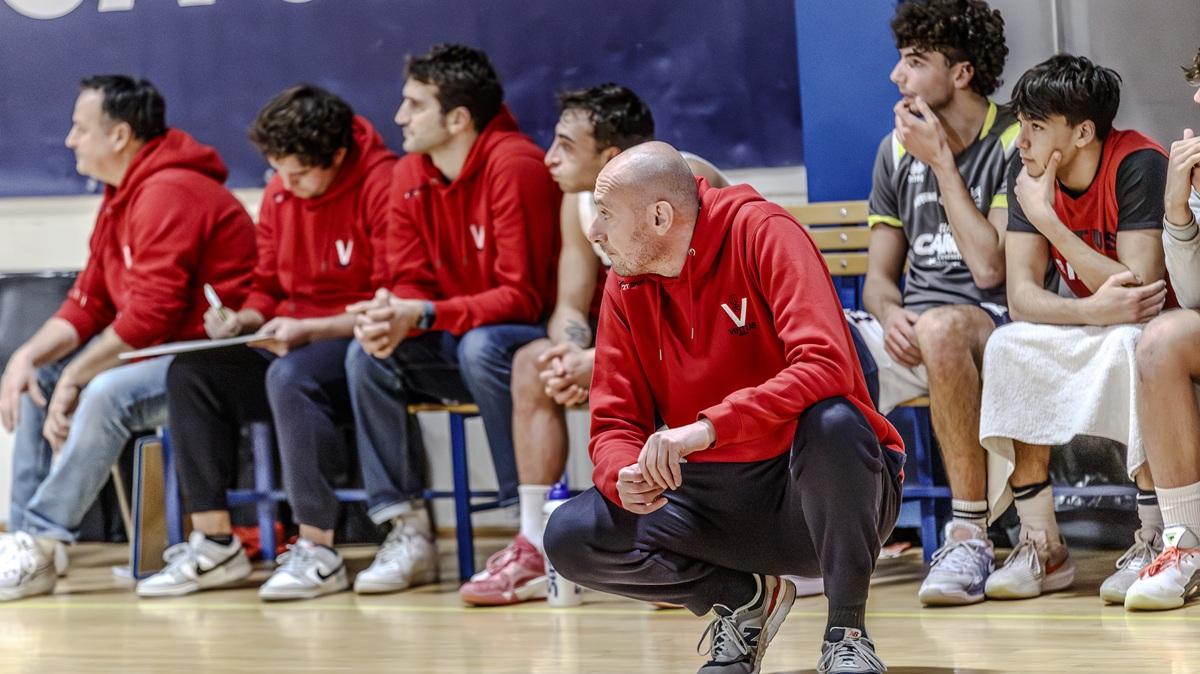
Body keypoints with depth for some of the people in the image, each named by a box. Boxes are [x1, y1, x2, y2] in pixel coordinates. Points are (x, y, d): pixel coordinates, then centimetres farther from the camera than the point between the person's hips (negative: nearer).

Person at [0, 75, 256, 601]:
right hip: (158, 353, 11)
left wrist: (74, 379, -20)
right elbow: (88, 304, 11)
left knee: (106, 394, -33)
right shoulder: (120, 199, 13)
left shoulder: (169, 193, -19)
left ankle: (42, 543, -27)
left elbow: (150, 314, -25)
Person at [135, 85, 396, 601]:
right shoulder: (280, 193, 8)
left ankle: (318, 552, -30)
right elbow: (267, 289, 15)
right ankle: (214, 543, -10)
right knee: (191, 372, -10)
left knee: (290, 375, -35)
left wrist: (308, 329, -24)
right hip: (295, 341, 8)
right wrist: (243, 319, -7)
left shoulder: (381, 185, -15)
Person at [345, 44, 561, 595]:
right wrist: (390, 314, -21)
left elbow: (523, 296, -23)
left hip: (537, 337, -7)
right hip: (456, 344, 7)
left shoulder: (514, 166, -20)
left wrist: (423, 315, -31)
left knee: (481, 348, -36)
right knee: (368, 355, -14)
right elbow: (411, 282, 4)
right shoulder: (410, 176, 2)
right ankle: (407, 531, -12)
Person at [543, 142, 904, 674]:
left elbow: (825, 367, -29)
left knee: (831, 424, -39)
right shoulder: (624, 289, 2)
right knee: (570, 537, -15)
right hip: (719, 503, 5)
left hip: (815, 493, -5)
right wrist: (627, 476, -22)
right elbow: (614, 425, 3)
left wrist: (706, 428, -38)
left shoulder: (762, 233, -15)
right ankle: (743, 597, 8)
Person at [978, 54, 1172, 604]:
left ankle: (1155, 539, -29)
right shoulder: (1029, 175, -6)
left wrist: (1048, 219, -29)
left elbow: (1140, 288, -29)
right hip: (1088, 336, 6)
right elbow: (1021, 294, -13)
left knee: (1129, 343, -37)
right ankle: (1042, 546, -18)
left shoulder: (1138, 165, -22)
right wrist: (1094, 310, -34)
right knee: (1009, 349, -21)